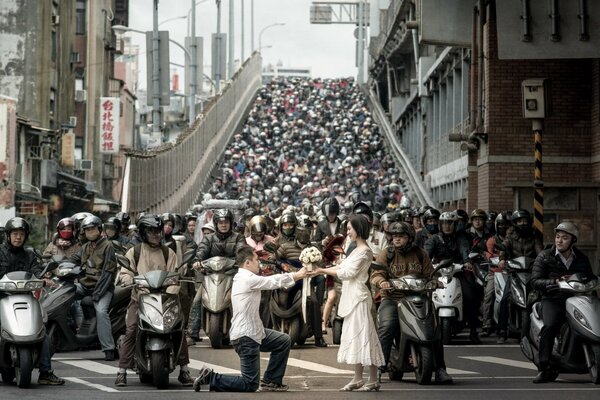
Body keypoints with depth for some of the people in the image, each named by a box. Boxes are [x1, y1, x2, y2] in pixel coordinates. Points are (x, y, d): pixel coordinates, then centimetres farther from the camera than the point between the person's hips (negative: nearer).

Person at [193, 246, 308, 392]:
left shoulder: (244, 278, 12)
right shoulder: (248, 279, -19)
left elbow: (271, 280, 13)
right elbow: (275, 281, -11)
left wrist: (296, 275, 9)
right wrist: (297, 275, 3)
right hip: (245, 336, -10)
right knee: (250, 385, -5)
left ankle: (270, 381, 21)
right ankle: (211, 378, -2)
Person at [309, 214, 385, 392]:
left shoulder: (364, 252, -13)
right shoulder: (357, 250, 15)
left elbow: (348, 272, -17)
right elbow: (341, 266, 16)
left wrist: (323, 271, -13)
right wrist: (320, 271, 7)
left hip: (358, 297, -10)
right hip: (352, 297, 10)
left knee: (361, 336, -8)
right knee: (355, 337, 10)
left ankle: (373, 380, -6)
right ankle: (358, 379, 14)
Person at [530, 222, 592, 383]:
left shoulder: (582, 259, 17)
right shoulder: (544, 256, 8)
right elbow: (535, 281, 0)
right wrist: (556, 282, -15)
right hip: (553, 299, -3)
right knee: (550, 326, -32)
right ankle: (543, 368, -26)